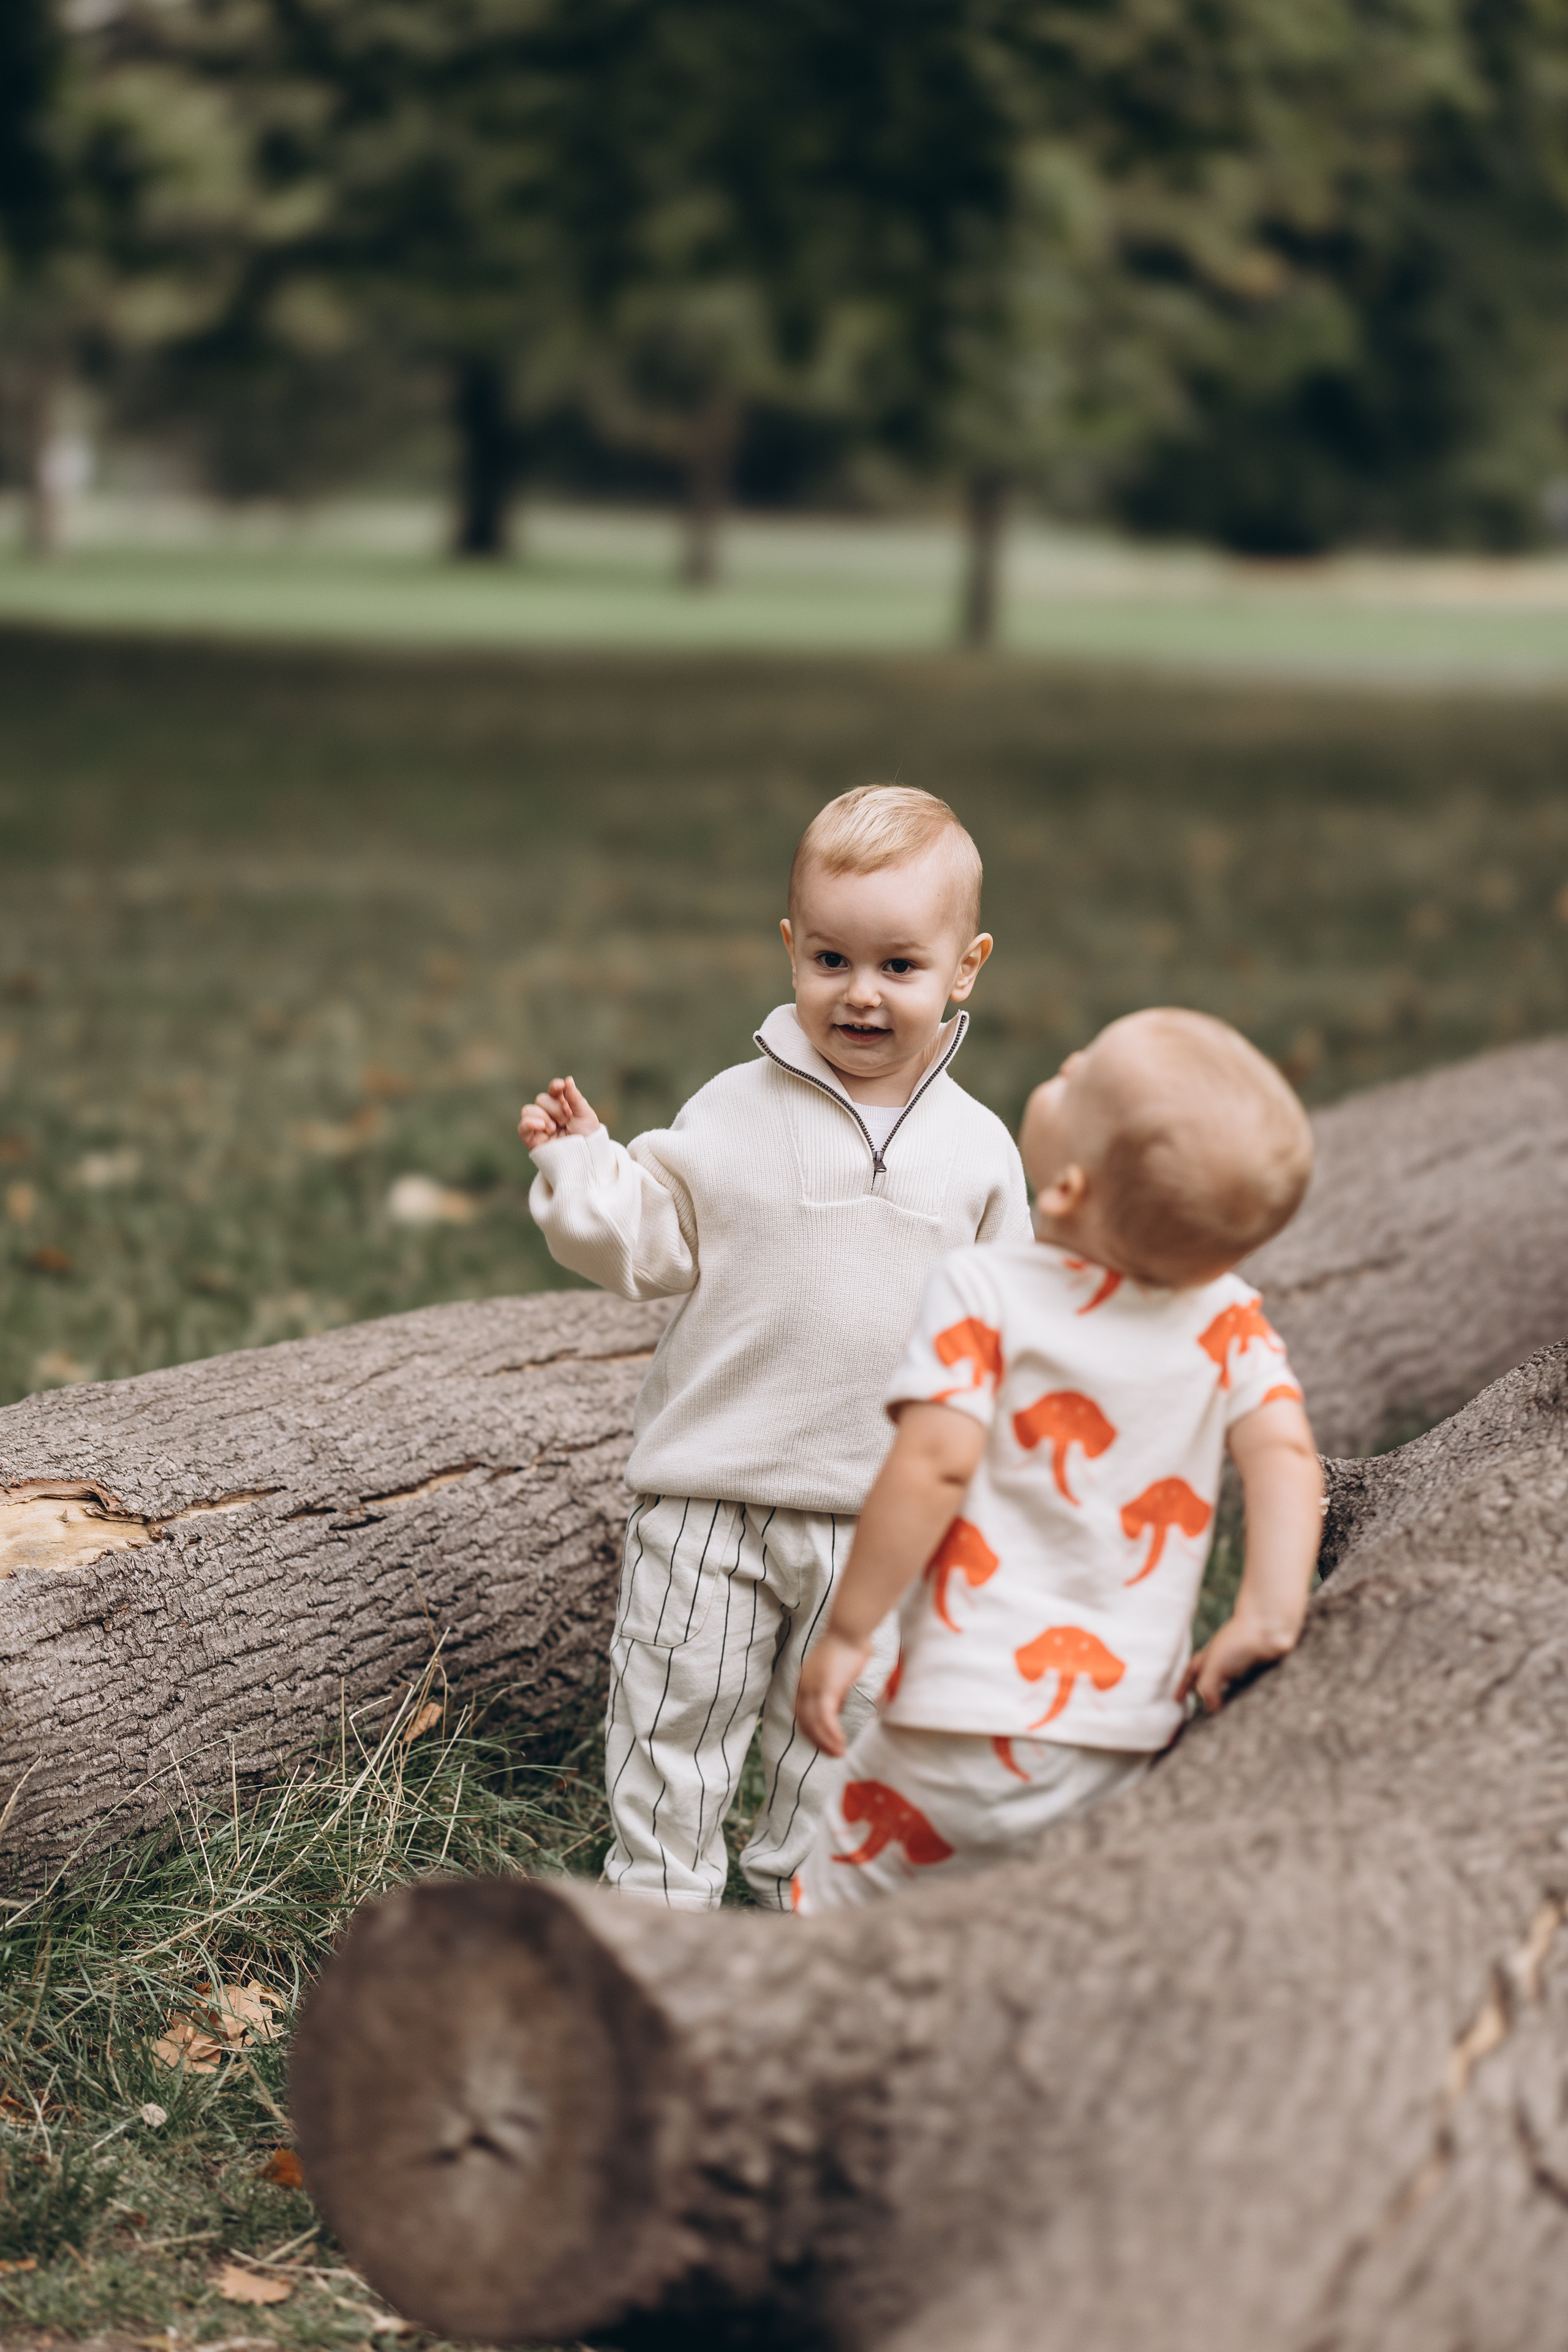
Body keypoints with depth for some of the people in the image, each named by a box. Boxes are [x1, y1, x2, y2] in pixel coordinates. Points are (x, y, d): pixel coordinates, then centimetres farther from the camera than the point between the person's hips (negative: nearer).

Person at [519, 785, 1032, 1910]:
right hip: (712, 1487, -1)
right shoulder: (738, 1112, -4)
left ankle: (802, 1900, 30)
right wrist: (581, 1161, -16)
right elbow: (651, 1244, -2)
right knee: (676, 1713, 6)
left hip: (878, 1511, 1)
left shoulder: (976, 1151, 1)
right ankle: (658, 1896, 21)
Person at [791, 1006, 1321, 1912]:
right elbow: (1285, 1451, -9)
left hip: (978, 1726, -4)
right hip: (1130, 1733, 4)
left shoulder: (986, 1291, -12)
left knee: (840, 1907, 10)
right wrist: (1269, 1617, -9)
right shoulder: (1227, 1317, 2)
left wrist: (848, 1630, -13)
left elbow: (938, 1461, -19)